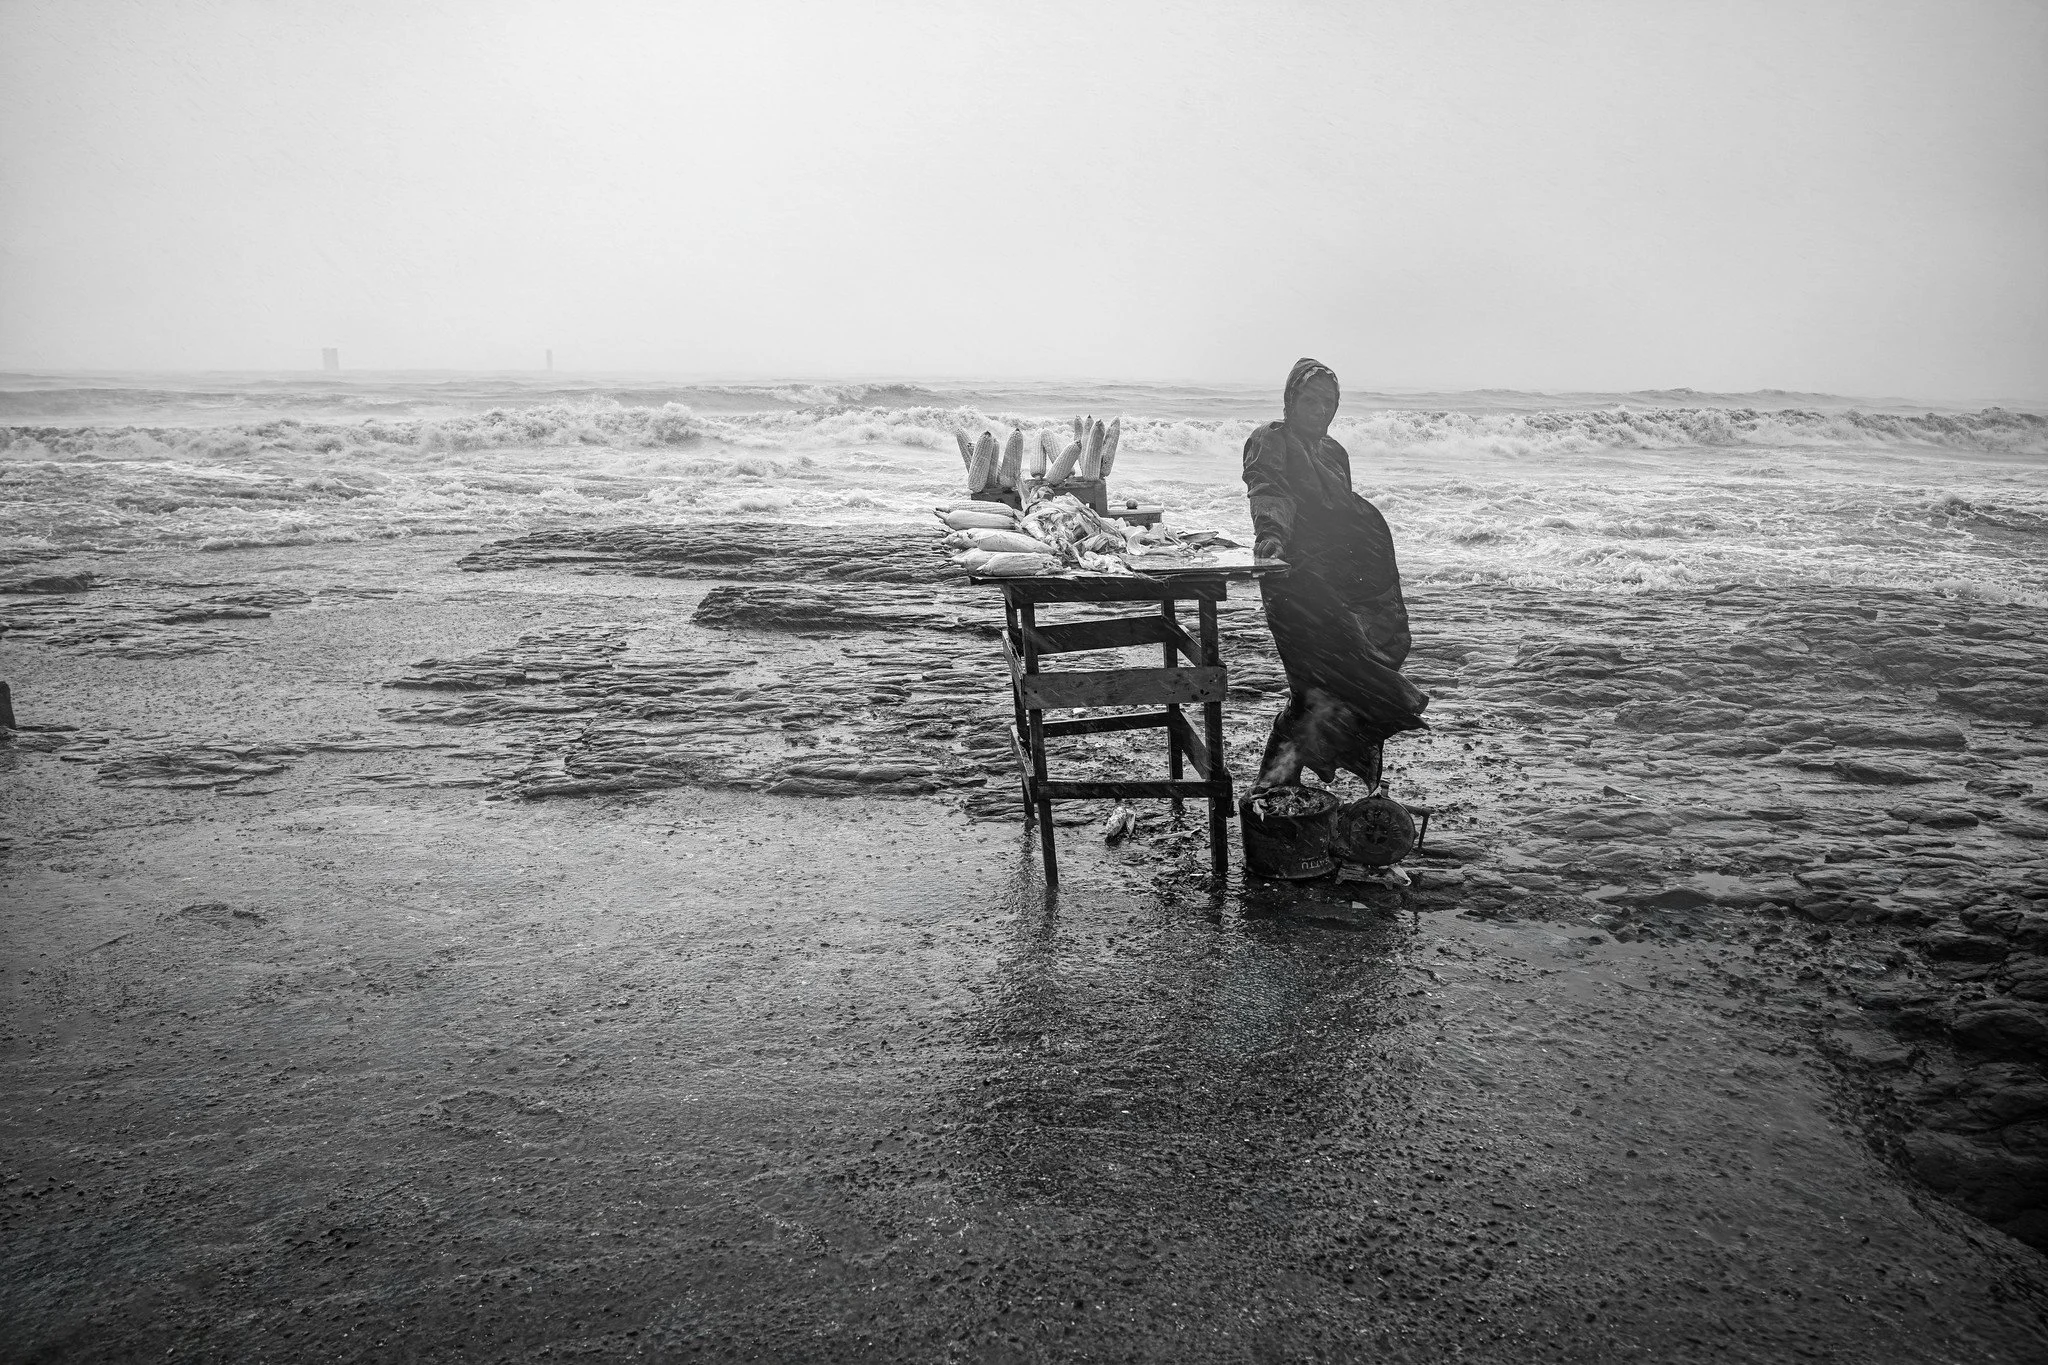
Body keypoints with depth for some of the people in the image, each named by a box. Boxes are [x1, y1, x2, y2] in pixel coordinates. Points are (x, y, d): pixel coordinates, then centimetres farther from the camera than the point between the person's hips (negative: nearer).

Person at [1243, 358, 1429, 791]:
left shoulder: (1333, 452, 23)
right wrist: (1270, 532, -41)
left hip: (1344, 577, 8)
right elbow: (1267, 491, -20)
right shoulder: (1270, 441, -1)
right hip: (1298, 577, -8)